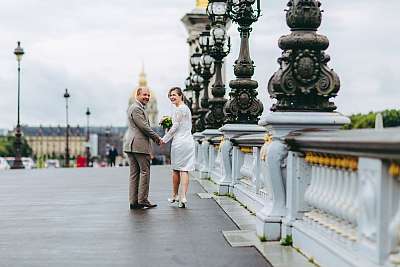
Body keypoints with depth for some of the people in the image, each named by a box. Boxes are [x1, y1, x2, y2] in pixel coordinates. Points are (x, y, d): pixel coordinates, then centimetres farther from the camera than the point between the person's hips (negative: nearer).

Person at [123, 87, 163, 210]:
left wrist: (154, 137, 14)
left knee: (134, 173, 8)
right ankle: (142, 200, -3)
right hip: (140, 144, -10)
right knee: (145, 172, -4)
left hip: (131, 144, 10)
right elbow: (144, 127, -16)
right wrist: (157, 138, -6)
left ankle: (133, 201, 9)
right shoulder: (136, 108, -12)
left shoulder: (133, 107, 22)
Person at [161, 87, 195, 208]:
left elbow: (175, 127, -12)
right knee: (184, 170, 2)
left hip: (179, 142, -8)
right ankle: (183, 197, -5)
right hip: (189, 141, 8)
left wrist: (164, 139, -3)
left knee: (176, 170, 7)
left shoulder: (179, 109, -11)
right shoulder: (187, 108, 17)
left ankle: (175, 196, 19)